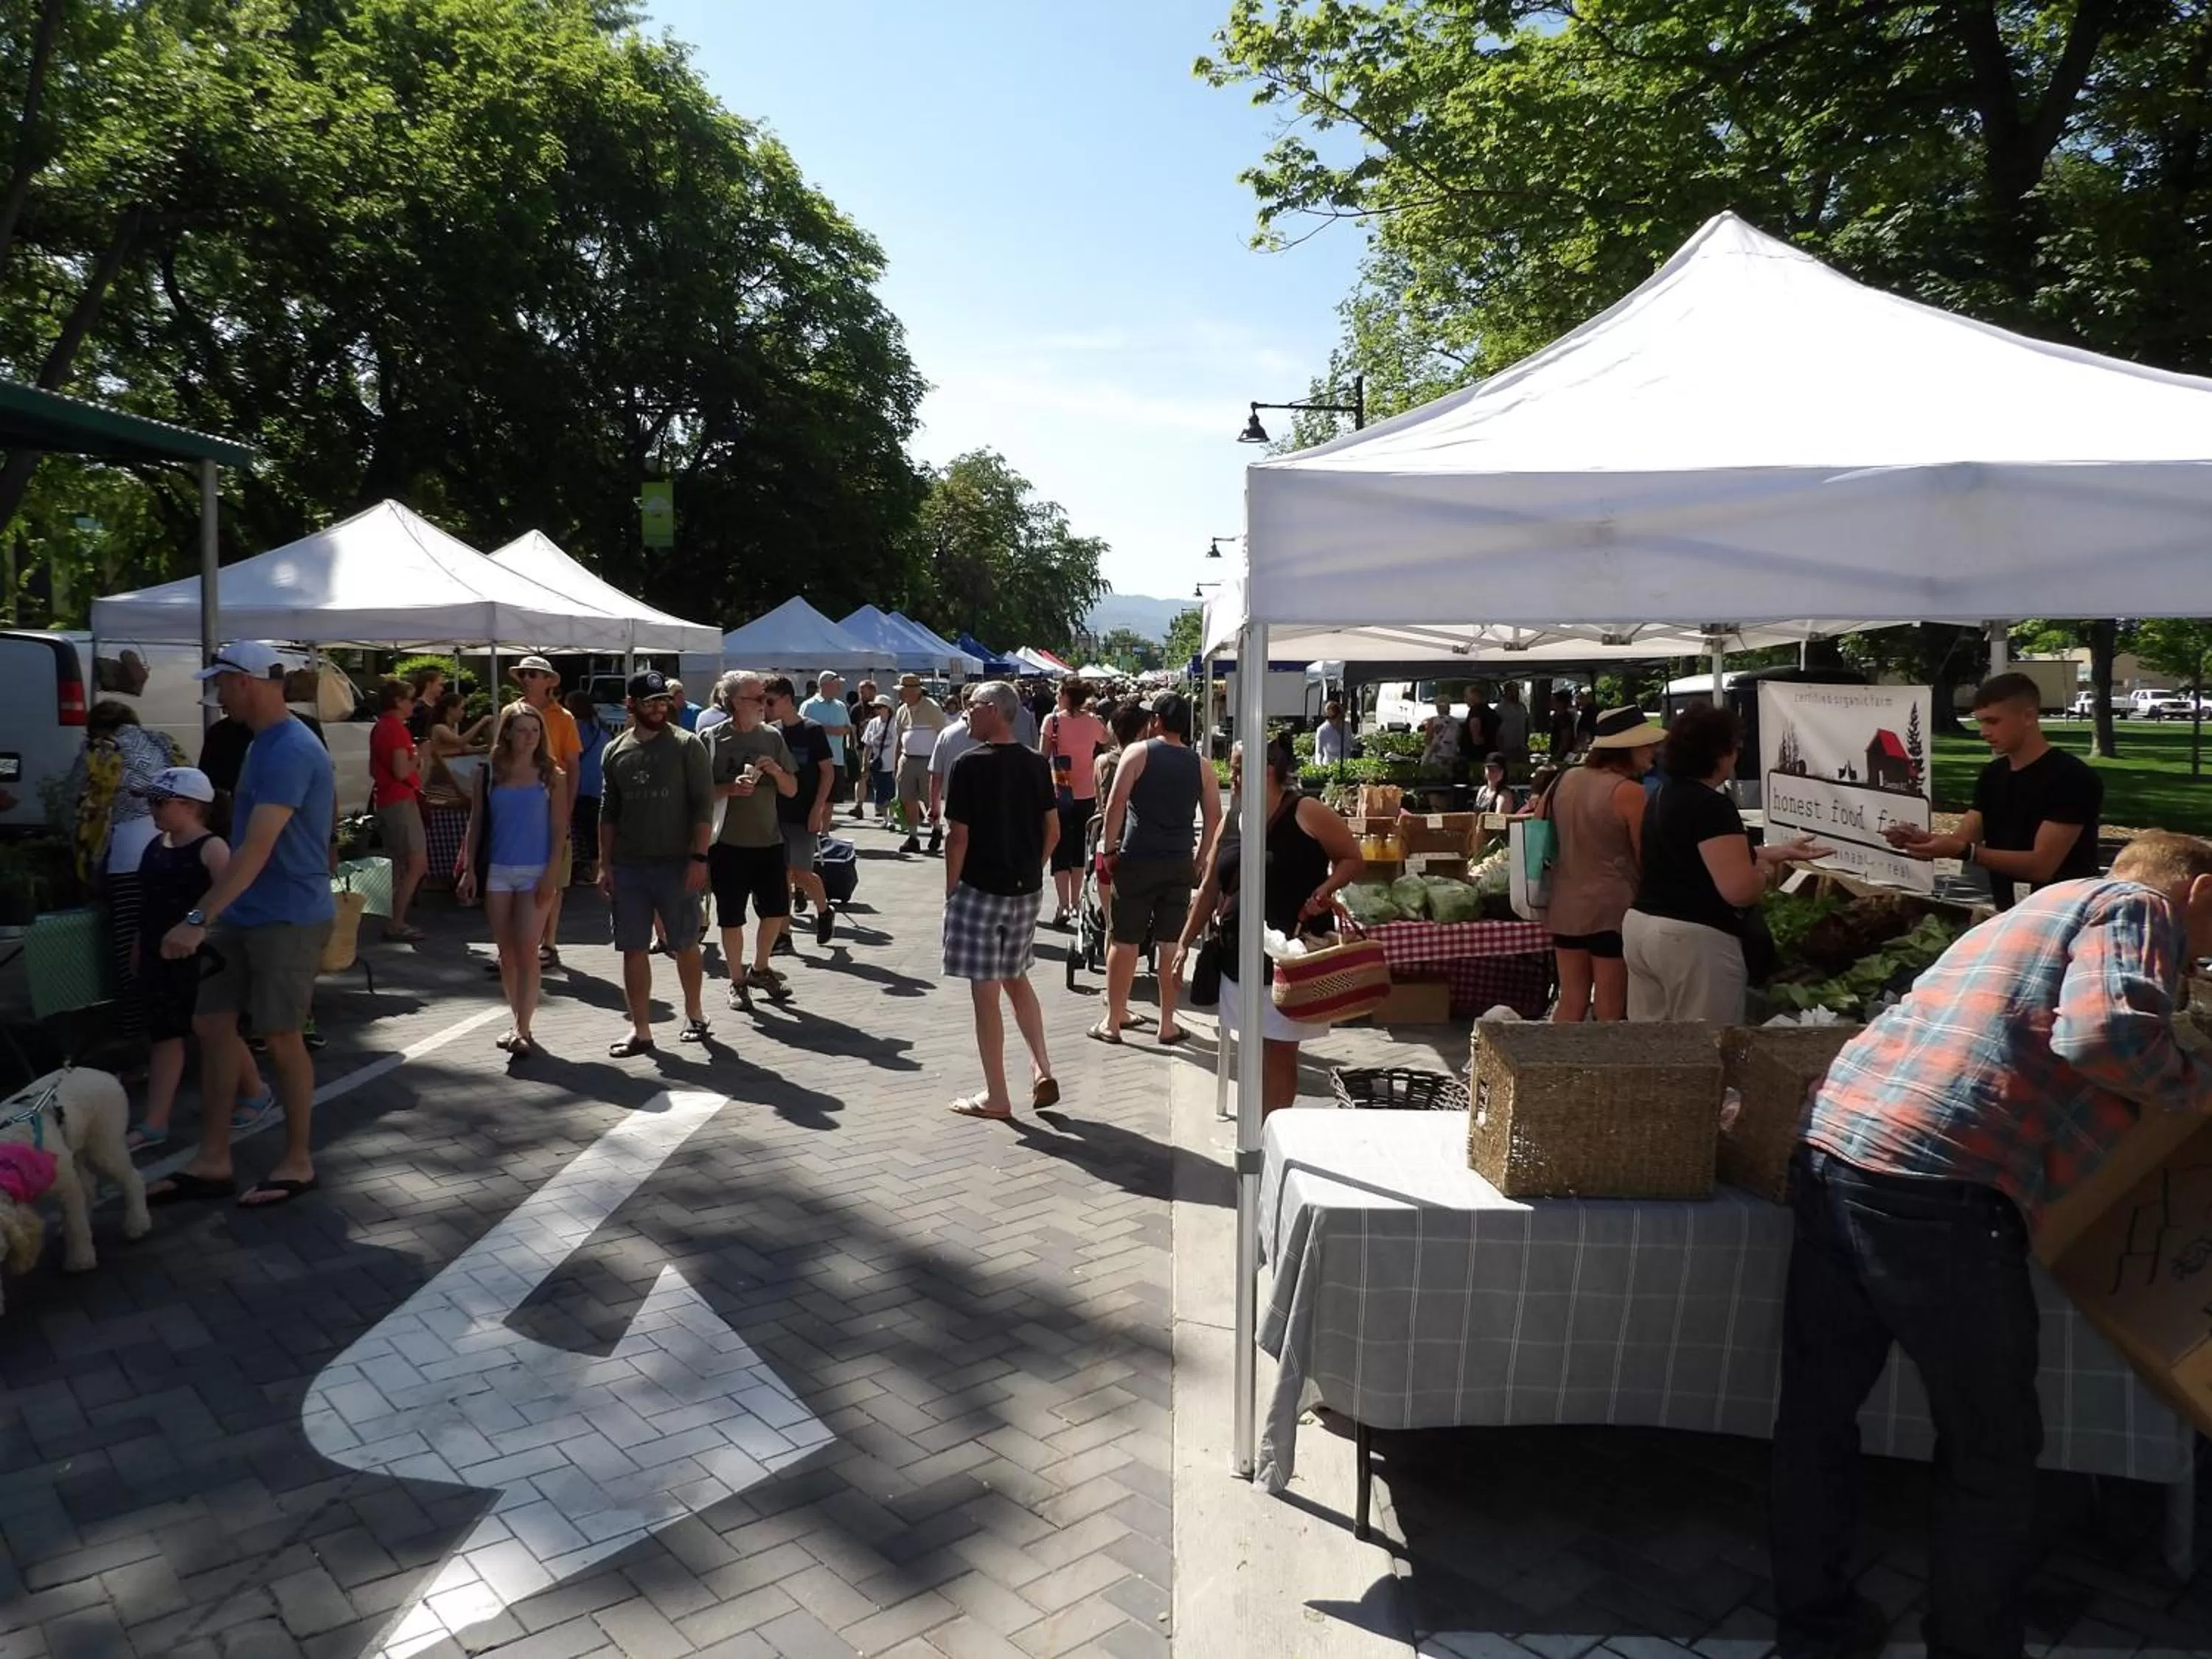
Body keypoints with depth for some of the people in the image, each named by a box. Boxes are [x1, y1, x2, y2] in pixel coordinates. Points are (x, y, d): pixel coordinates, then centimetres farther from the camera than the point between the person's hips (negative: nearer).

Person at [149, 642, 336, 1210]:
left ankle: (297, 1163, 15)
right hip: (242, 915, 10)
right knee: (211, 1024, 10)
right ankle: (212, 1161, 20)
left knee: (279, 1037, 0)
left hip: (287, 920, -10)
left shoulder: (290, 751, -21)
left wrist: (198, 918, -31)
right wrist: (214, 914, 23)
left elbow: (257, 849, -28)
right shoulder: (264, 743, 12)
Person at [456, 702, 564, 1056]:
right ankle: (519, 1023, 19)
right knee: (506, 953, 8)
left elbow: (560, 828, -1)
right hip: (497, 871, 3)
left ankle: (522, 1029, -6)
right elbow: (476, 823, 9)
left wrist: (551, 874, -9)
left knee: (526, 951, -8)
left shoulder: (550, 776, 0)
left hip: (535, 872, -2)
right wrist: (469, 870, 3)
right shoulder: (489, 774, 5)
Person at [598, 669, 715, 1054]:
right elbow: (608, 813, 11)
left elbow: (704, 804, -6)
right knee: (633, 950, 4)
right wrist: (605, 864, 5)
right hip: (628, 866, 3)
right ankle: (641, 1031, 12)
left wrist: (699, 857, -13)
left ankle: (694, 1015, 28)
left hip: (676, 863, -3)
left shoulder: (686, 745, -4)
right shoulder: (615, 752, 7)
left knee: (685, 944, 8)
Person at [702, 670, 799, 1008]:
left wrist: (777, 771, -12)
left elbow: (792, 790, 8)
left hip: (769, 840, 4)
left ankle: (760, 970, 33)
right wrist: (730, 788, -20)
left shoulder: (772, 736, 5)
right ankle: (738, 982, 22)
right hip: (729, 843, -4)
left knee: (777, 909, 10)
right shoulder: (712, 739, -7)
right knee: (732, 917, 5)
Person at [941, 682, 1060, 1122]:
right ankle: (1042, 1070, 13)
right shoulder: (1036, 764, 3)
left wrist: (950, 890, -2)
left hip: (981, 888, -6)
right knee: (1017, 979, 23)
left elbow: (959, 838, -13)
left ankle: (995, 1097, 10)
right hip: (1027, 889, 6)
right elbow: (1053, 829, 6)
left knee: (985, 993, 2)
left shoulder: (970, 764, -13)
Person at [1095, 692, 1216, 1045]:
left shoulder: (1138, 753, -3)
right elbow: (1214, 817, 8)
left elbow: (1116, 803, -11)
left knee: (1124, 942, 6)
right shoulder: (1199, 764, 7)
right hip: (1180, 863, 3)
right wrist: (1199, 858, 16)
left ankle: (1112, 1022, 14)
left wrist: (1109, 850, -4)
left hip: (1136, 860, -3)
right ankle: (1167, 1024, 16)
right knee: (1172, 944, 9)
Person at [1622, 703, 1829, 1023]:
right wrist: (1768, 869, -2)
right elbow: (1740, 889, -22)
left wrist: (1778, 851, 24)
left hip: (1640, 927, 9)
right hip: (1693, 939, -9)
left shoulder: (1663, 797, 13)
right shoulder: (1712, 806, -16)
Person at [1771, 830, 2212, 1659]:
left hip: (1832, 1149, 9)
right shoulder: (2138, 906, 3)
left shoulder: (2044, 907, 29)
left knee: (1816, 1413, 18)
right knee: (1993, 1456, 10)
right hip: (1936, 1189, -9)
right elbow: (2103, 1030, -16)